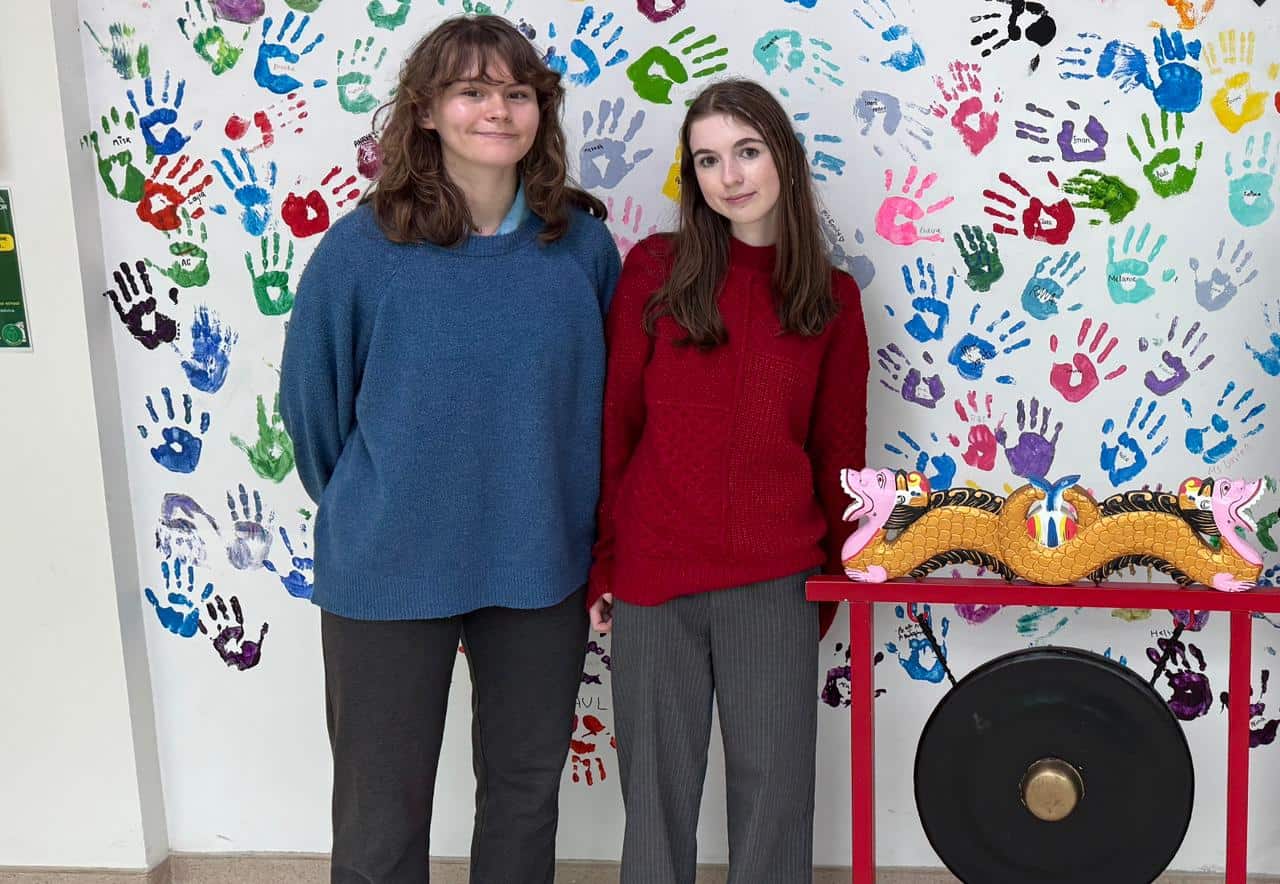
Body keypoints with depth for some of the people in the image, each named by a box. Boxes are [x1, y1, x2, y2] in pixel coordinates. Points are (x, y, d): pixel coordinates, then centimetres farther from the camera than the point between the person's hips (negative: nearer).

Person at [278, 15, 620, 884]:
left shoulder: (583, 243, -6)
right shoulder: (362, 248, -13)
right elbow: (312, 401, -1)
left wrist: (573, 517, 9)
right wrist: (364, 512, 10)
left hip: (543, 568, 2)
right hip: (388, 575, -2)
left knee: (527, 788, 19)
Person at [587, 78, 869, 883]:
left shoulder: (831, 296, 4)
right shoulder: (655, 269, 0)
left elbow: (839, 450, 8)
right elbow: (613, 423, 1)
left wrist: (837, 570, 9)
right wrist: (601, 562, 1)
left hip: (776, 582, 1)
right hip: (653, 574, 0)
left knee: (774, 782, 9)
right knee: (657, 783, 11)